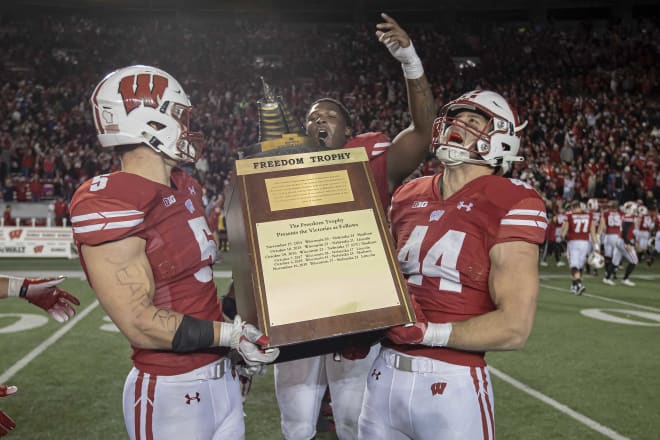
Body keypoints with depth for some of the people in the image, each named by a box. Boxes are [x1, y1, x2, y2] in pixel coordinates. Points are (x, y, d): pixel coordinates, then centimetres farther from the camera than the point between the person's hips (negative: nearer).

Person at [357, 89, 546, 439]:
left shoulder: (510, 205, -10)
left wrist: (429, 332, -19)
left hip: (452, 386, -5)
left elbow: (514, 328, -14)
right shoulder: (407, 198, 7)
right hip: (384, 376, 5)